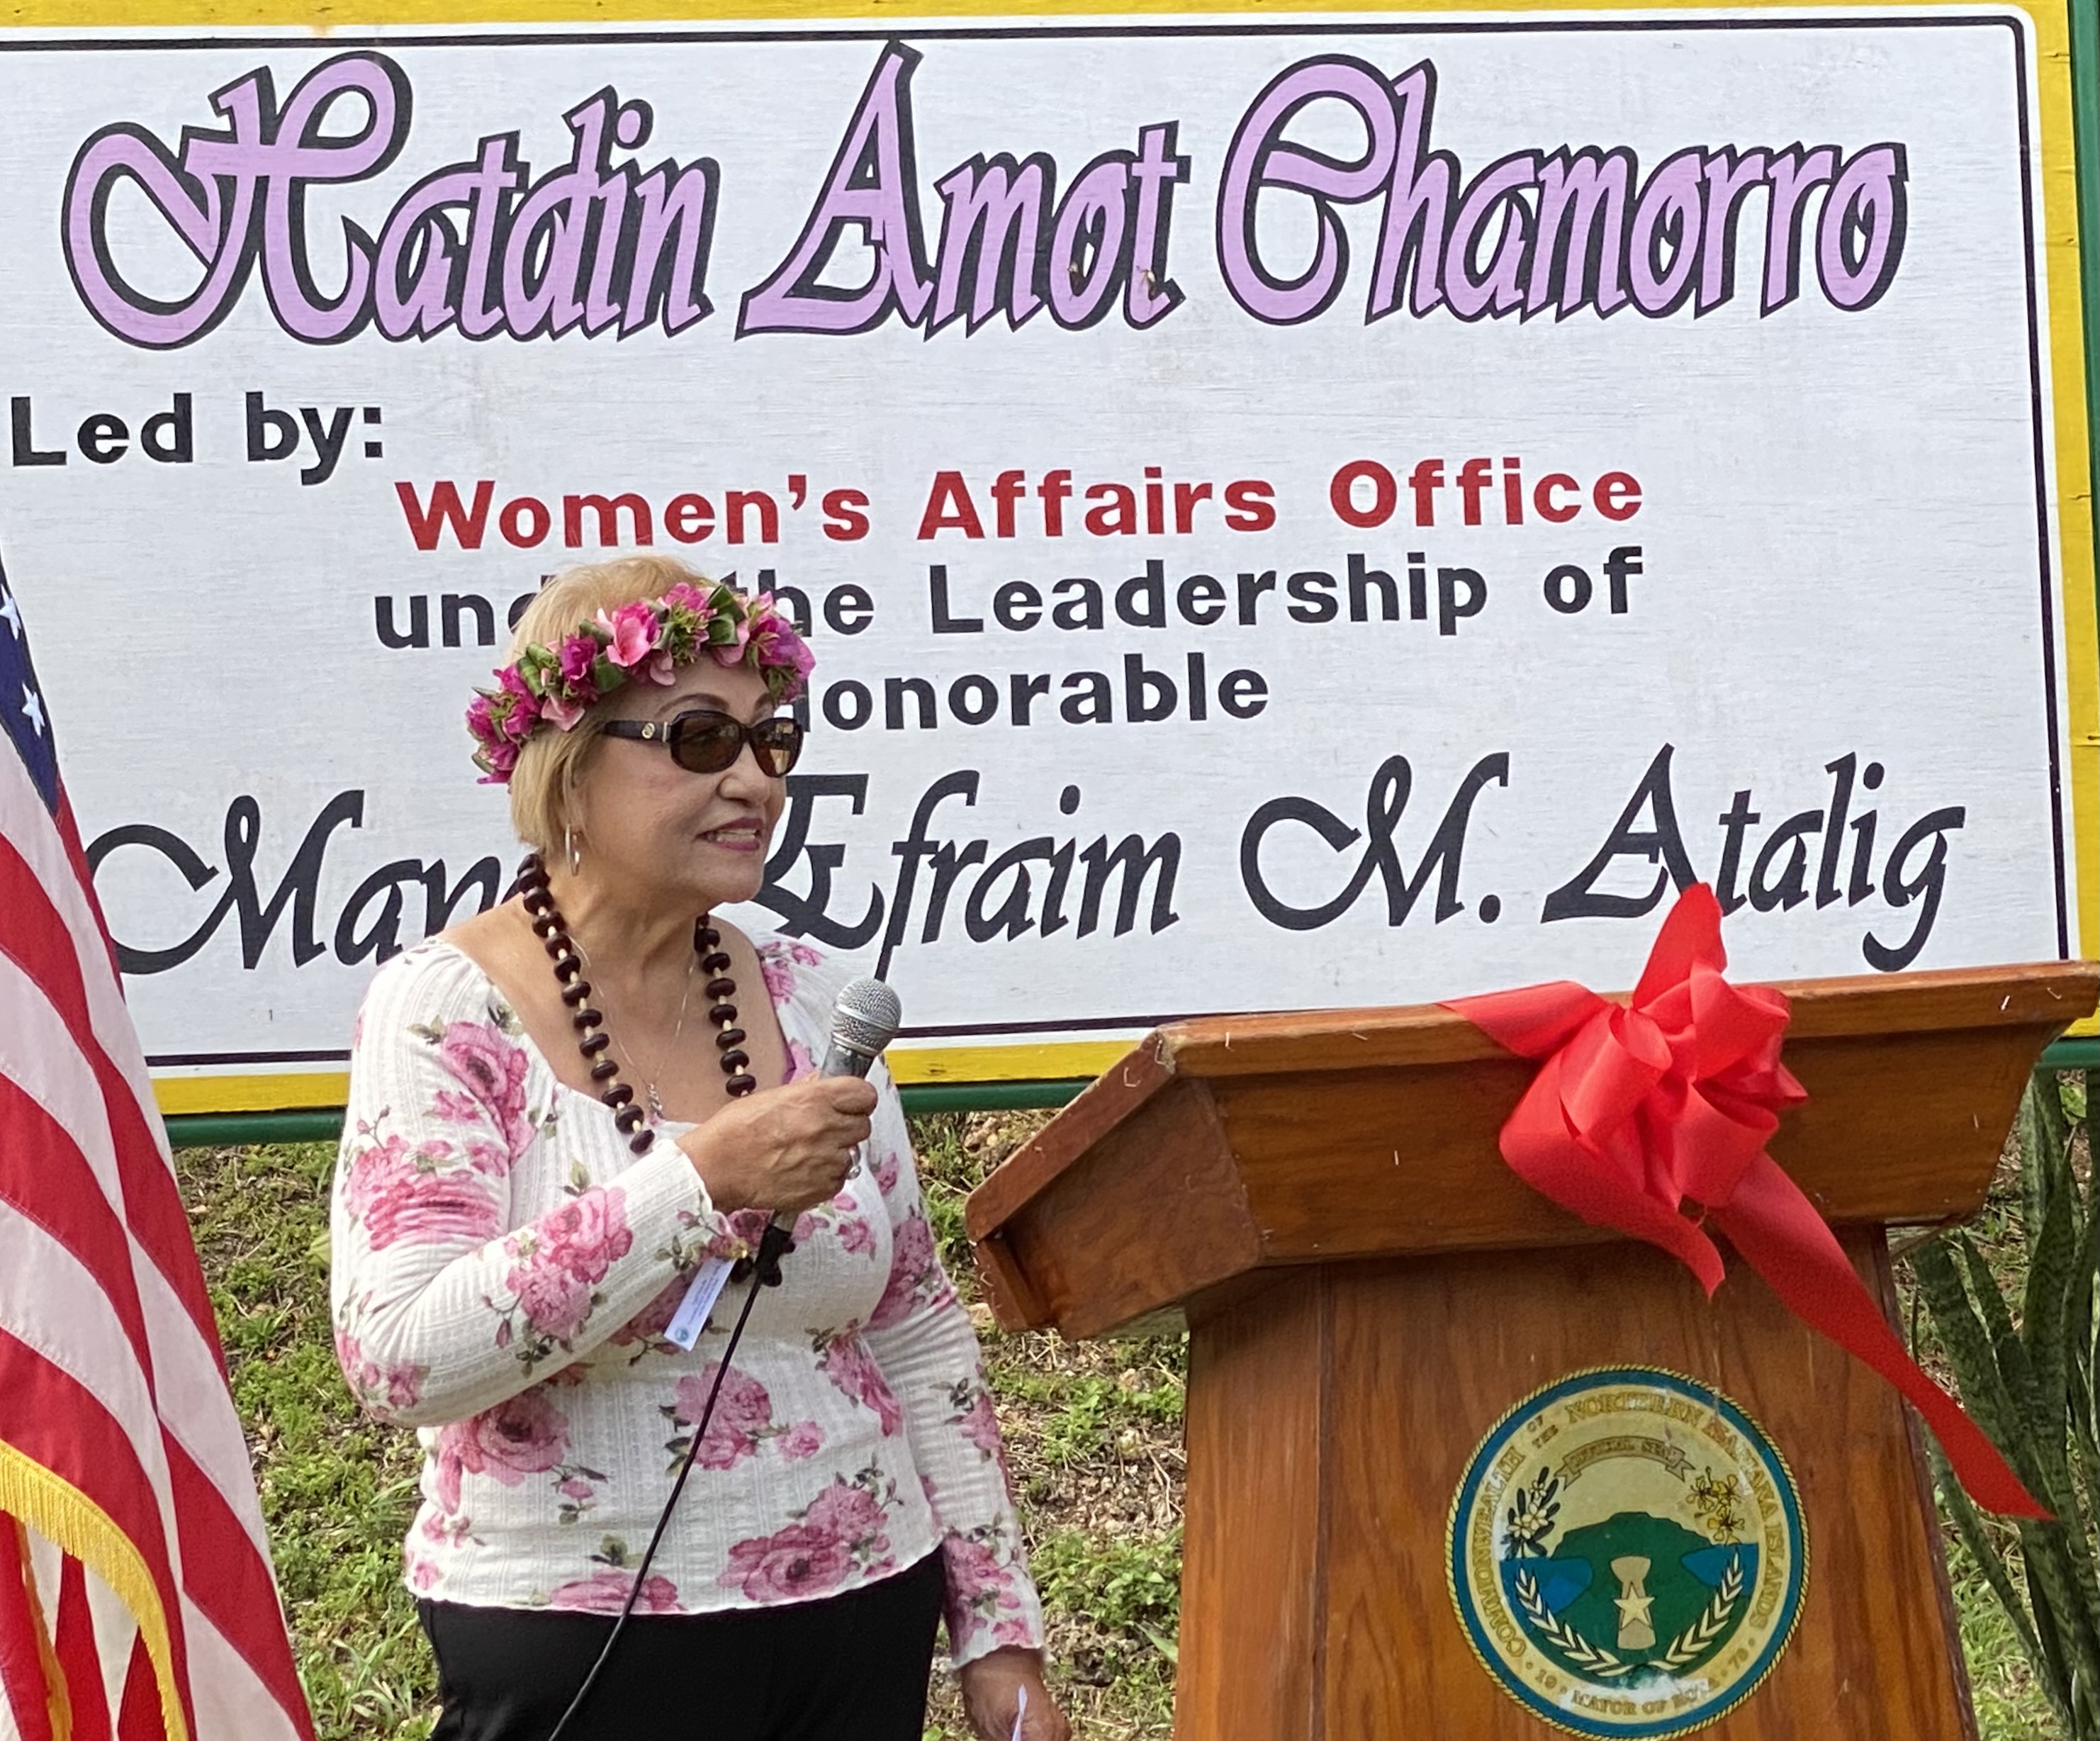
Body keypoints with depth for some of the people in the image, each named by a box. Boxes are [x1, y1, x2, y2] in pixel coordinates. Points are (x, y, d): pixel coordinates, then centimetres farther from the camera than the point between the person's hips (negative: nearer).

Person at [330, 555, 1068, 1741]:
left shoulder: (811, 999, 3)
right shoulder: (443, 1010, -10)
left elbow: (919, 1337, 9)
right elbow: (396, 1359, -22)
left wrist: (1000, 1630, 7)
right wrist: (705, 1179, -27)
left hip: (862, 1625, 5)